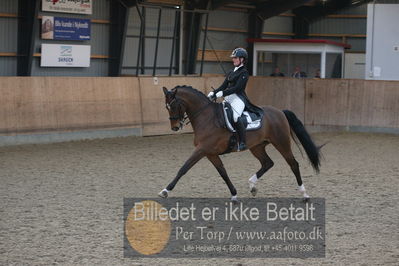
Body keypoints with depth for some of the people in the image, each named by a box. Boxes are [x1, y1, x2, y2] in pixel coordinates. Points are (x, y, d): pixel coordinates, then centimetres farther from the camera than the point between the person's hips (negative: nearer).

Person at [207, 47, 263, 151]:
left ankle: (242, 143, -29)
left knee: (235, 116, -31)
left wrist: (222, 93, -24)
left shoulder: (244, 72, -5)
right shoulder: (231, 72, 21)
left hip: (238, 98, -10)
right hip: (229, 99, 10)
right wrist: (214, 93, 0)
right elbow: (224, 85, 17)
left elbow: (237, 87, -16)